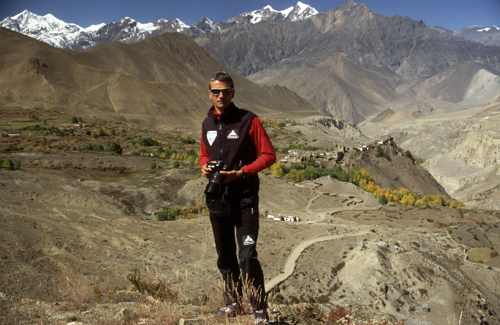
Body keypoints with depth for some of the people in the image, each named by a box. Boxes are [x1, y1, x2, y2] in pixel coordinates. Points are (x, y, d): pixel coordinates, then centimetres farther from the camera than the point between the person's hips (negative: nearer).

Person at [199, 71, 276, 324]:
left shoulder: (248, 120, -7)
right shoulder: (207, 124, 11)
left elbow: (268, 155, -7)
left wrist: (240, 173, -18)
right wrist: (204, 167, 1)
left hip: (245, 198, -6)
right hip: (217, 198, 6)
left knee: (248, 257, -10)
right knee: (224, 256, 16)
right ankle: (232, 302, 34)